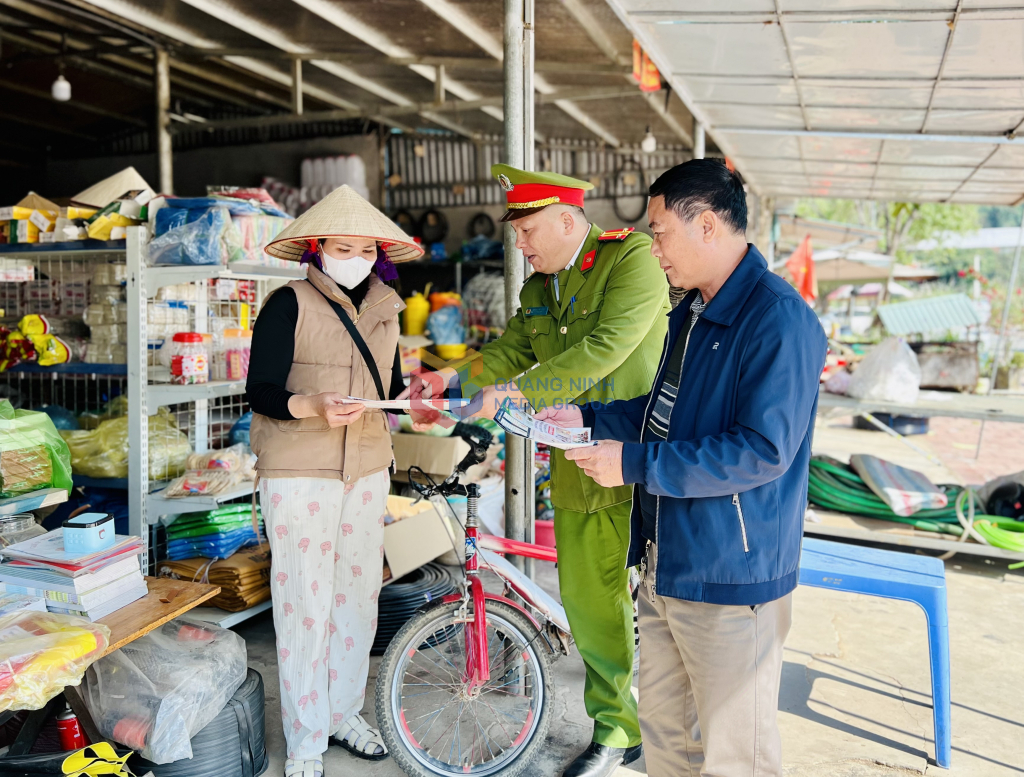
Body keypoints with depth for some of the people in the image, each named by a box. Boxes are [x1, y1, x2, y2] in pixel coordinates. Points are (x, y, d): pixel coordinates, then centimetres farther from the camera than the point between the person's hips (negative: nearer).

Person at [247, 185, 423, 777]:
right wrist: (312, 406, -29)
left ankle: (345, 710, 31)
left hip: (367, 470, 6)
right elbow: (261, 392, -11)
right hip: (299, 474, -5)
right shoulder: (289, 305, -7)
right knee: (305, 604, -1)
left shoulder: (384, 307, 10)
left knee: (359, 594, 12)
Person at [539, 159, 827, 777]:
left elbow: (763, 450, -26)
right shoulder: (690, 313, 12)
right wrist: (587, 419, 8)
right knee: (663, 725, 22)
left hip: (731, 579, -9)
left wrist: (634, 463, -23)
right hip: (665, 564, 9)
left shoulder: (779, 319, -20)